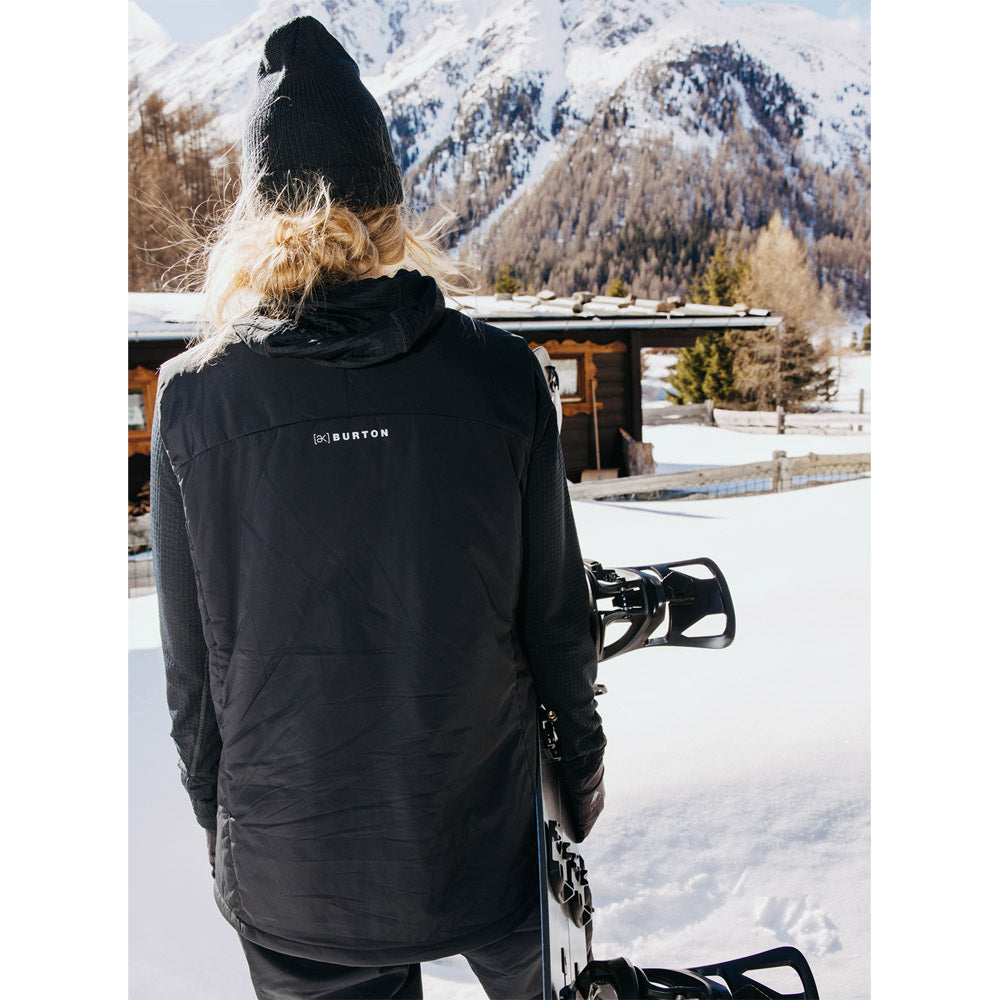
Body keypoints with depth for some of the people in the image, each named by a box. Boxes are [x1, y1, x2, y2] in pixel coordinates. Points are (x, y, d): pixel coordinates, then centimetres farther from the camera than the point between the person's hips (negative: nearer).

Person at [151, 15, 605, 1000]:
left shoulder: (195, 394, -14)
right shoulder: (501, 374, -15)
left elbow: (191, 663, -7)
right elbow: (555, 609, -7)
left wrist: (220, 824, 9)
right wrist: (583, 752, 11)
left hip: (291, 868, 1)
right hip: (483, 838, 1)